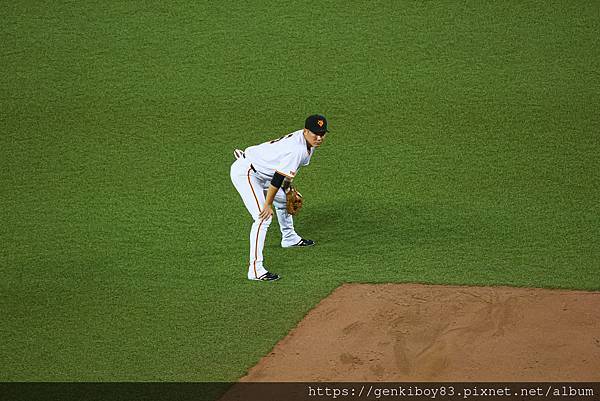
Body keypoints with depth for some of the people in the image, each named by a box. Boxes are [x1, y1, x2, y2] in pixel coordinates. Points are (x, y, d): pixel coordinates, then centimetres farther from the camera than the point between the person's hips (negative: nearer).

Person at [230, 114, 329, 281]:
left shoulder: (309, 142, 1)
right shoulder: (297, 149, -29)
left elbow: (289, 169, 16)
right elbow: (278, 178, -29)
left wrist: (287, 189, 17)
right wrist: (268, 205, -26)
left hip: (260, 172, 11)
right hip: (245, 173, -11)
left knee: (283, 199, 30)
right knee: (263, 217, -22)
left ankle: (289, 238, 55)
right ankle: (255, 269, -26)